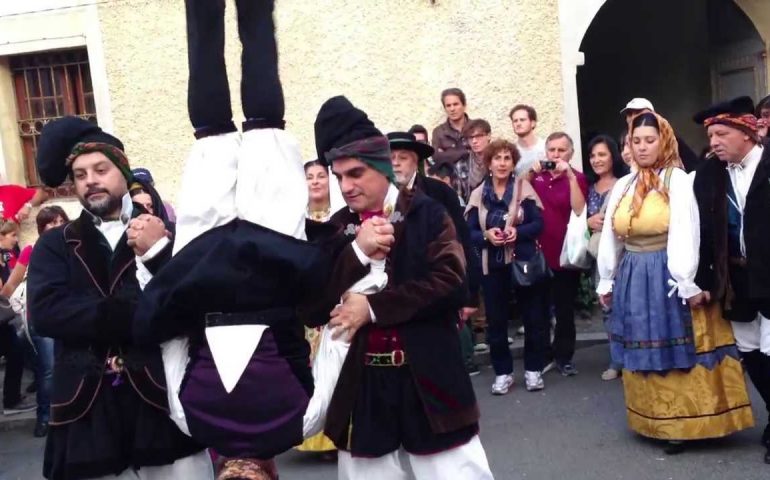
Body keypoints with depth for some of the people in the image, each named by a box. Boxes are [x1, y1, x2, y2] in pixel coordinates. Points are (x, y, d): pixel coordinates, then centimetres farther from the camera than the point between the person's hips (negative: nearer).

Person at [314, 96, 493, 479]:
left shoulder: (426, 213, -3)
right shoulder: (335, 229, 6)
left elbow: (450, 282, -15)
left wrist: (373, 308, -16)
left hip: (426, 379, -3)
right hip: (360, 384, 3)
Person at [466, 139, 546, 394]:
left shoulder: (524, 188, -2)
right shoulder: (478, 194, 2)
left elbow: (539, 223, -5)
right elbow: (469, 232, 0)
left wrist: (518, 231, -21)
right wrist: (486, 235, -19)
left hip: (524, 262, -1)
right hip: (492, 265, 1)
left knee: (533, 316, 6)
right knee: (496, 319, 6)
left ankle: (533, 369, 21)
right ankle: (503, 372, 19)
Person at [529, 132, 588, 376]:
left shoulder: (577, 178, -3)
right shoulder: (537, 175, 6)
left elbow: (579, 210, -19)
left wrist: (570, 176, -22)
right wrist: (528, 174, -11)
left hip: (566, 254, -3)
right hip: (538, 254, 3)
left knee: (565, 310, 8)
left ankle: (564, 357, 21)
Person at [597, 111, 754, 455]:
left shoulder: (678, 181, -7)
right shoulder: (623, 186, 9)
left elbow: (684, 234, -14)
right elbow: (610, 237, 12)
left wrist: (686, 282, -19)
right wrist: (606, 281, 13)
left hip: (666, 277, -6)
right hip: (632, 278, 6)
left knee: (676, 351, 1)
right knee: (644, 353, 13)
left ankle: (680, 423, 14)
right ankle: (654, 420, 26)